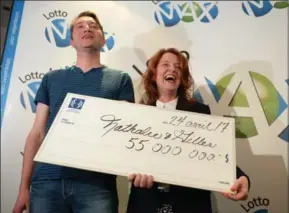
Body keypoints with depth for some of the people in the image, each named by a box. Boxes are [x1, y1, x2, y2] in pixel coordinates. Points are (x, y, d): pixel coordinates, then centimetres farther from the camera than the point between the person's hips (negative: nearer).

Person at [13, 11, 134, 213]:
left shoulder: (120, 79, 9)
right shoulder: (52, 78, 14)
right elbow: (37, 133, 12)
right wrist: (24, 187, 8)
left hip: (97, 183, -1)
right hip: (46, 181, 2)